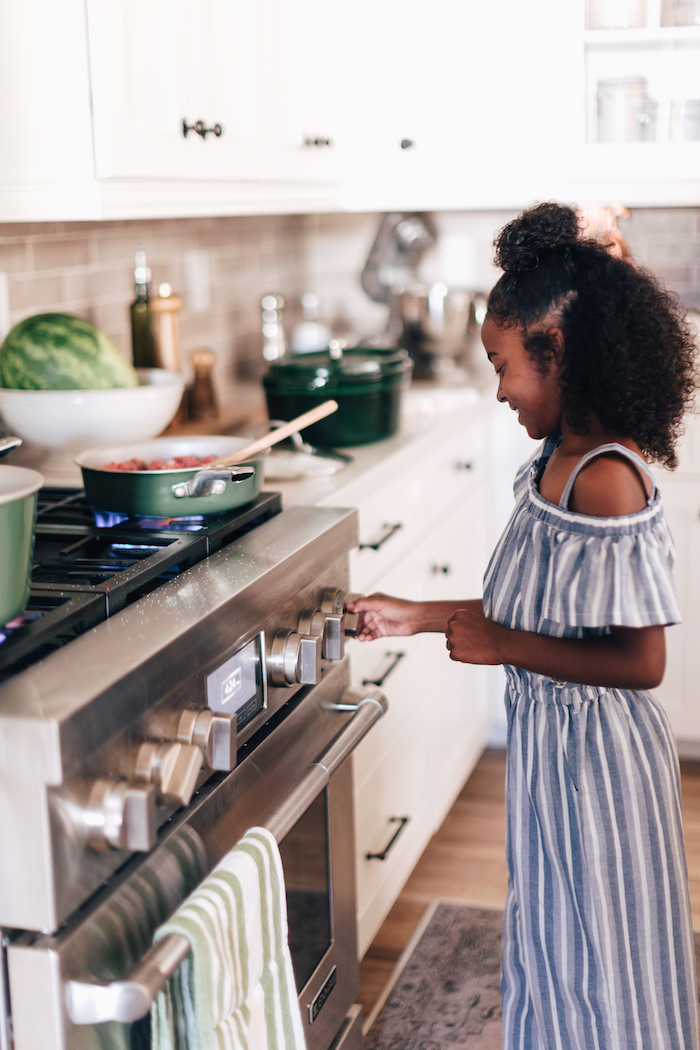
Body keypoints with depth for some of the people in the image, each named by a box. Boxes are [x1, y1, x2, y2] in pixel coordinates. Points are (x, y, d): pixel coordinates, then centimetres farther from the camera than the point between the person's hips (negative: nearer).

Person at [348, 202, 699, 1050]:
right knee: (554, 944, 25)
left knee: (593, 961, 11)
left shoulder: (606, 481, -26)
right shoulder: (560, 461, 2)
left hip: (592, 753, -9)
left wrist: (502, 646, -21)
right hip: (550, 735, 9)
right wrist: (418, 617, 10)